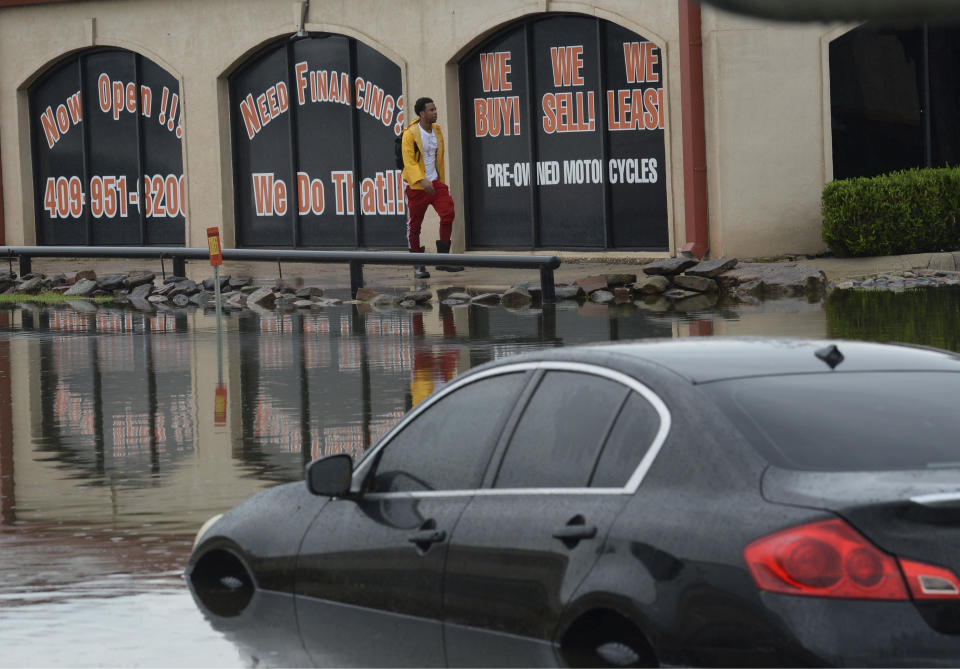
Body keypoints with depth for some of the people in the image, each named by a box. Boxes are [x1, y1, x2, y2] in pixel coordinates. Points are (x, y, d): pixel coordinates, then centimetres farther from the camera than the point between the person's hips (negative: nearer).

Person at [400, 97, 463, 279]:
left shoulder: (437, 131, 9)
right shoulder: (410, 134, -11)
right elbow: (409, 162, -17)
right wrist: (422, 180, -28)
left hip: (434, 183, 5)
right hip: (415, 186, -5)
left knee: (448, 213, -13)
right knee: (414, 225, 0)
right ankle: (418, 265, 12)